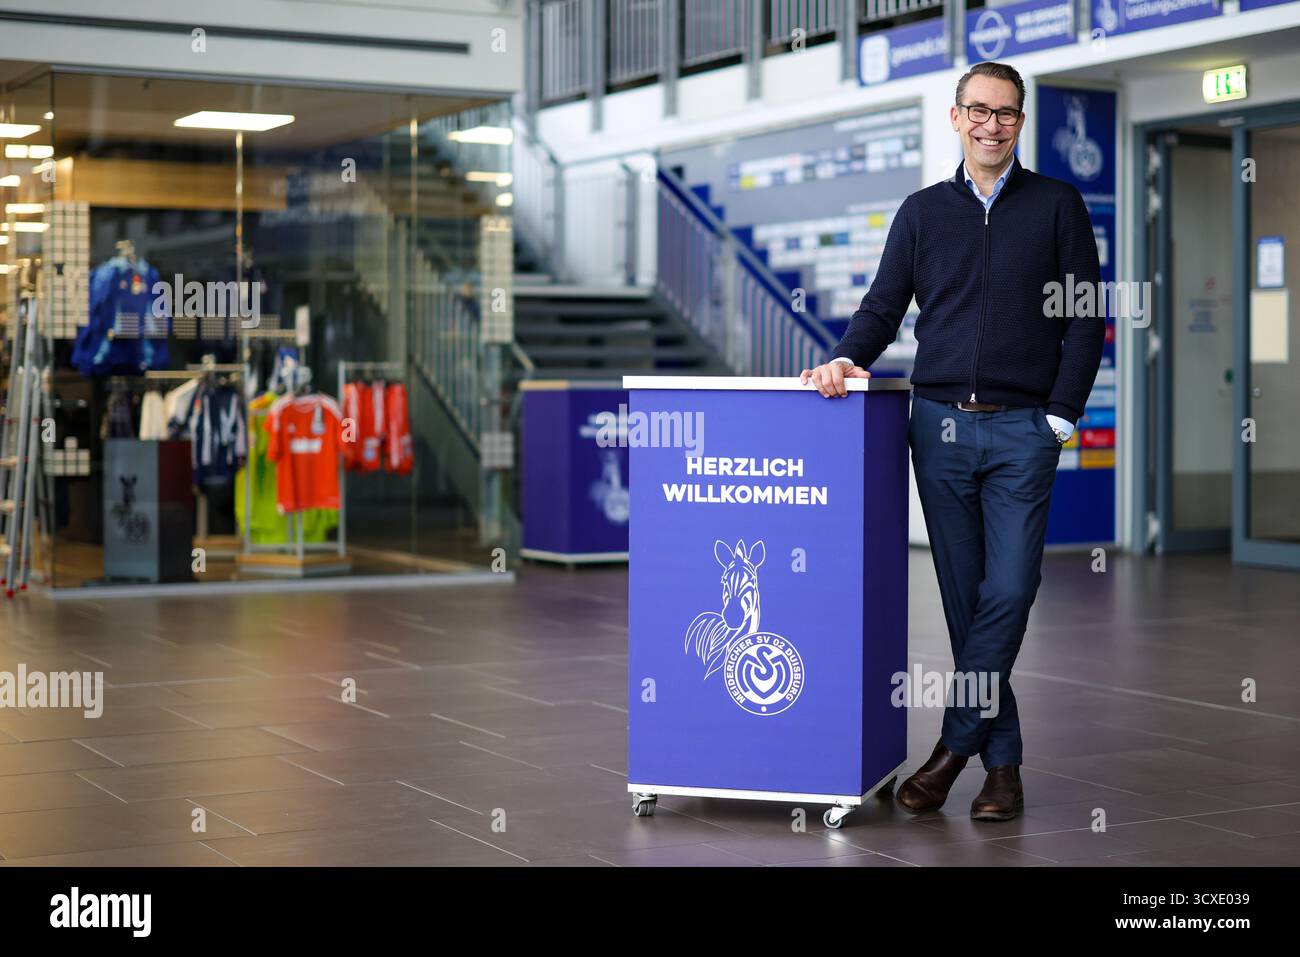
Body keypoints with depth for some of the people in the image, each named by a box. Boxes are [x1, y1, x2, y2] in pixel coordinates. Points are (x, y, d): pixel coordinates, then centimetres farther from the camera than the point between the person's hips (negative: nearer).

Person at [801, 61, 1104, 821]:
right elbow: (885, 305, 11)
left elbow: (1085, 320, 3)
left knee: (1008, 593, -8)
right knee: (964, 597, 4)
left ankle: (956, 742, 3)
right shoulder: (924, 211, 13)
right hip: (940, 424, 2)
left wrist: (1061, 416, -5)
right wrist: (849, 359, -8)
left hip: (1022, 429, -2)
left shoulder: (1057, 205, 6)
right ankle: (1002, 758, 13)